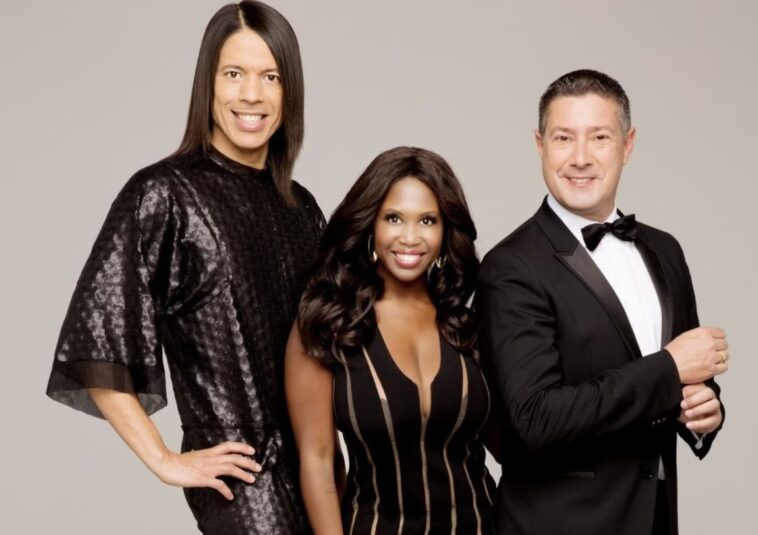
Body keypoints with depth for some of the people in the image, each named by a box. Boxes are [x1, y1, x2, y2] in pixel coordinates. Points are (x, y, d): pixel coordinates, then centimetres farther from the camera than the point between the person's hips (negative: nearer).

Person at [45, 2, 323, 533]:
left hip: (315, 463, 6)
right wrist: (165, 462, -12)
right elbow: (92, 342, -13)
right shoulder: (163, 195, -9)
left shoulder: (300, 206, 9)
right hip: (242, 474, -5)